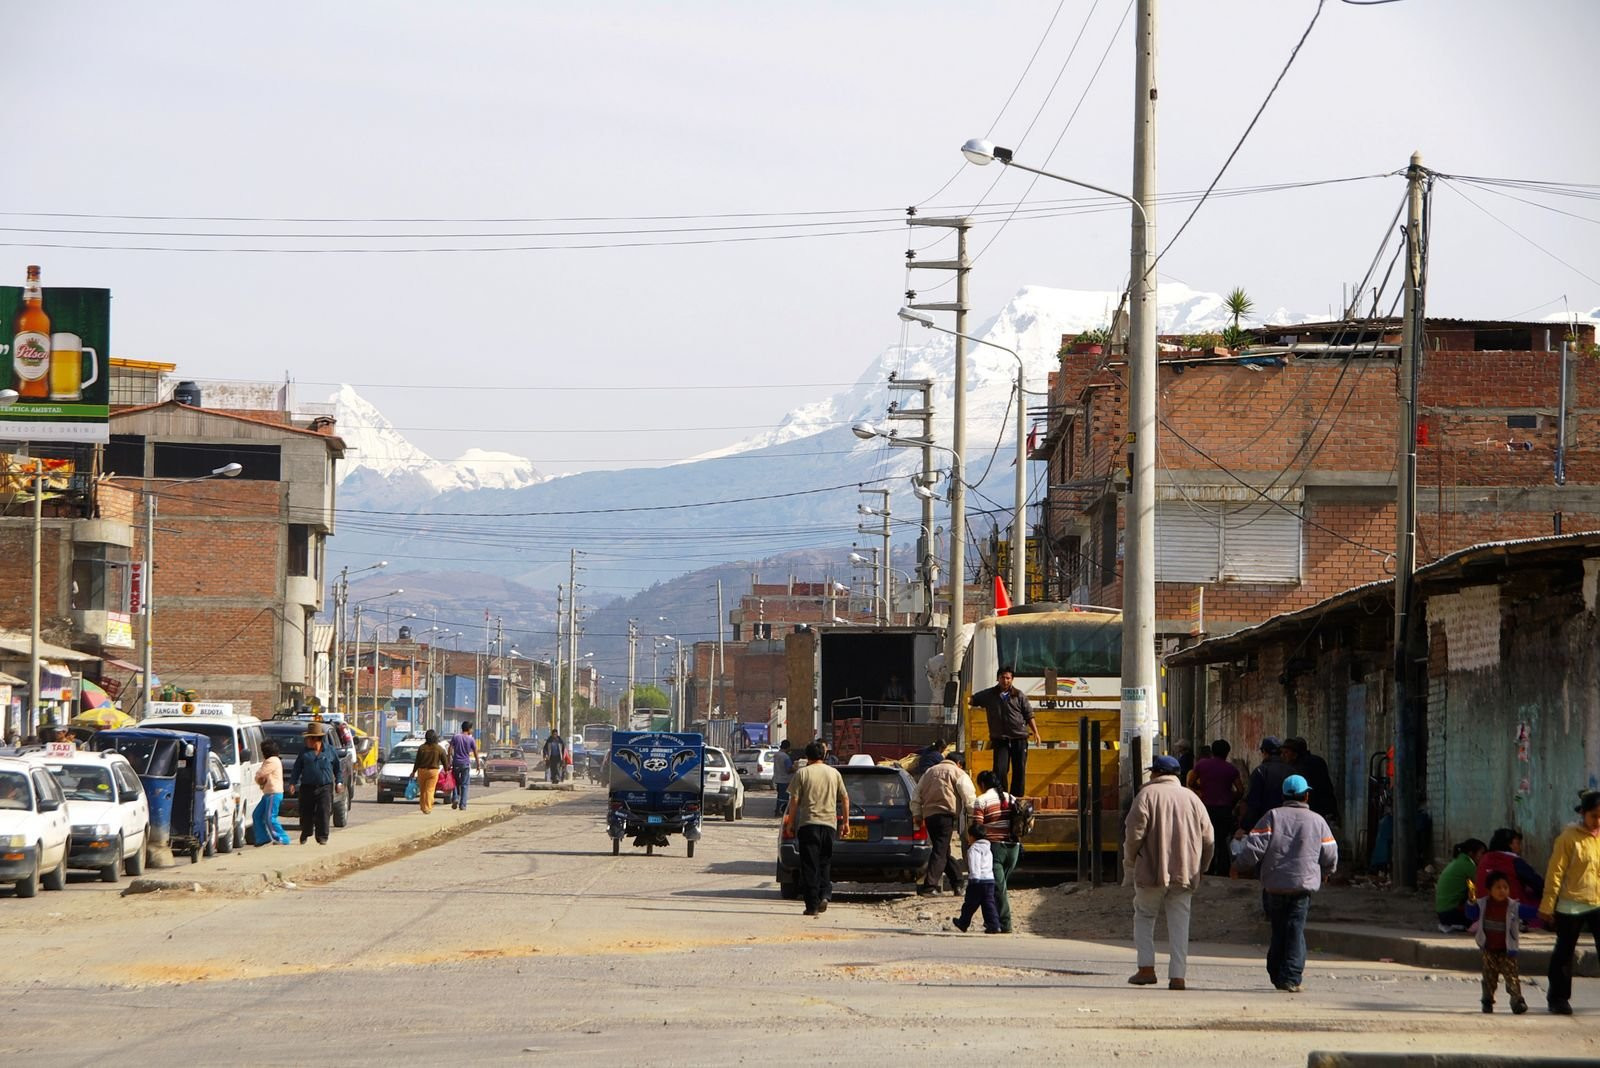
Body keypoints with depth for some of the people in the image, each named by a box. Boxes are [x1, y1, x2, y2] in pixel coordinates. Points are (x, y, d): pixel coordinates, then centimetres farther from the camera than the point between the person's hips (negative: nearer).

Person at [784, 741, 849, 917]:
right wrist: (845, 821, 17)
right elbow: (845, 799, 10)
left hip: (808, 823, -3)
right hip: (829, 823, 3)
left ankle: (812, 905, -5)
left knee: (809, 866, -1)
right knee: (825, 863, 16)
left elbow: (794, 801, -5)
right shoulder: (834, 773, 8)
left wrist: (790, 823, 2)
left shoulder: (802, 773, -2)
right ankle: (824, 895, -3)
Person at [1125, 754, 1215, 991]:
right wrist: (1199, 868, 19)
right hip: (1184, 874, 3)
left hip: (1152, 871, -3)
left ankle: (1146, 967, 3)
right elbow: (1208, 839, 9)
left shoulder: (1147, 795, -3)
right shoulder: (1192, 798, 10)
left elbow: (1134, 832, -11)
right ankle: (1177, 975, 1)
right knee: (1179, 923, 7)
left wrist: (1129, 861, 3)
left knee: (1144, 917, 13)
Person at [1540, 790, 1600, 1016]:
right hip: (1571, 905, -4)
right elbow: (1555, 873, -7)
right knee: (1564, 954, 6)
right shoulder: (1569, 838, -8)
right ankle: (1558, 998, 16)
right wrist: (1548, 905, -9)